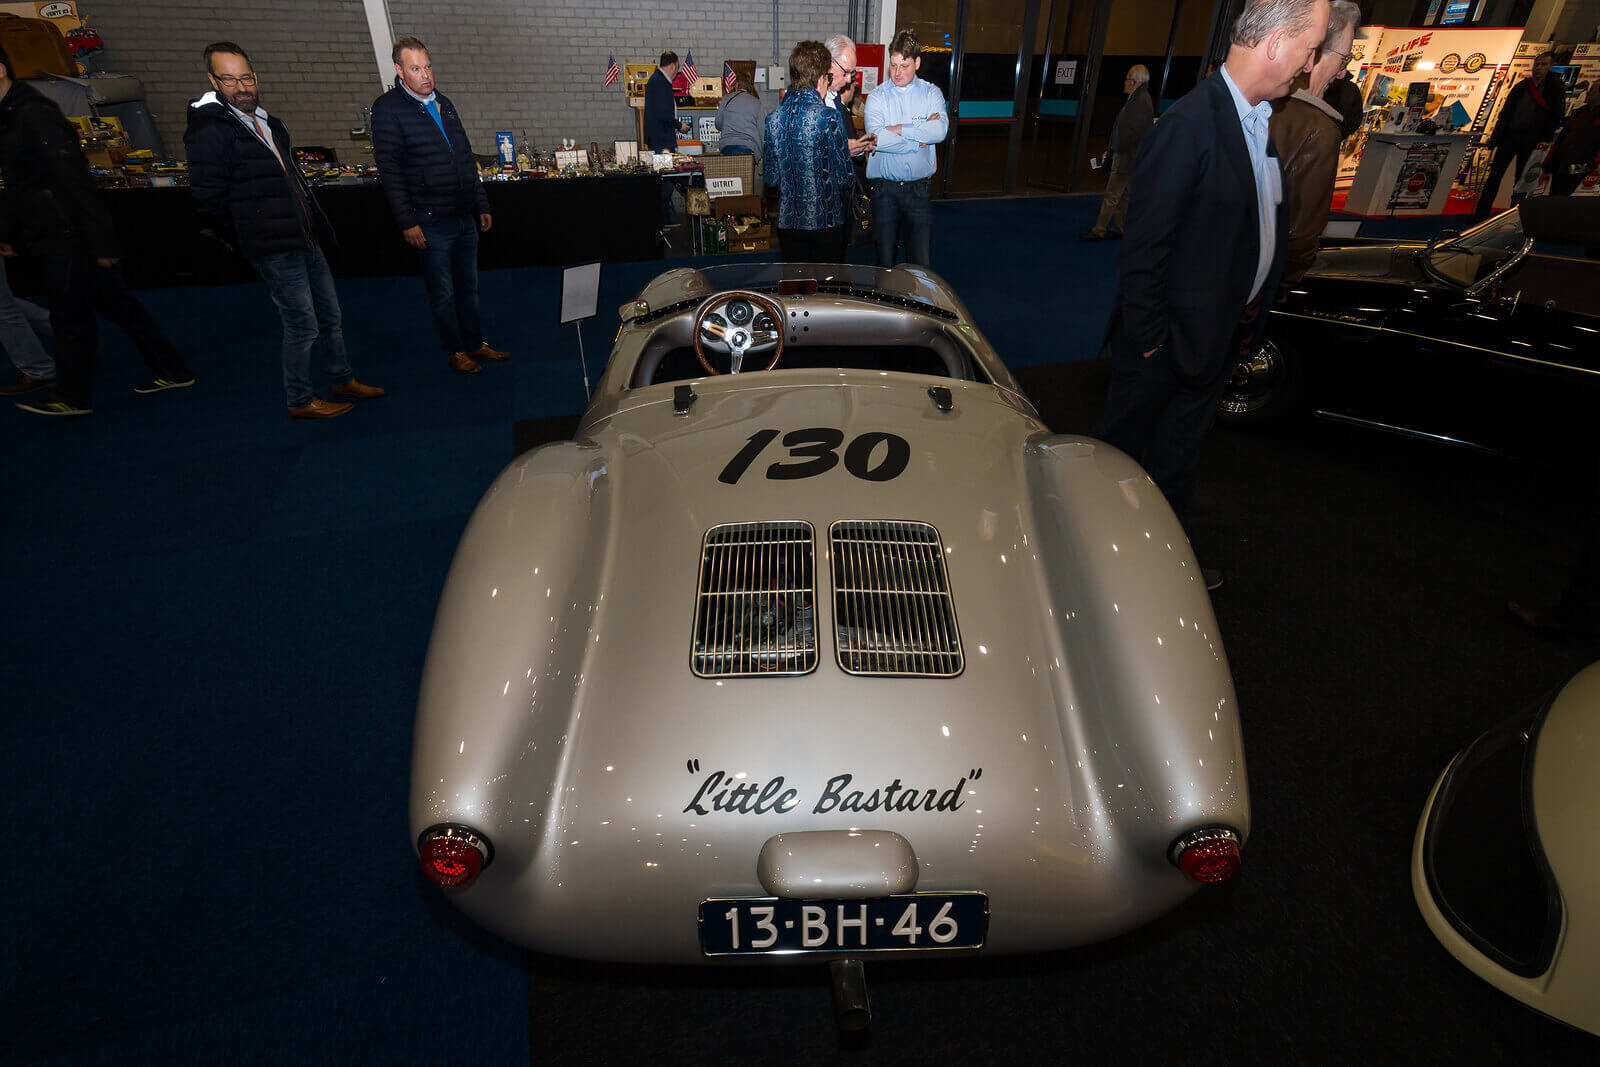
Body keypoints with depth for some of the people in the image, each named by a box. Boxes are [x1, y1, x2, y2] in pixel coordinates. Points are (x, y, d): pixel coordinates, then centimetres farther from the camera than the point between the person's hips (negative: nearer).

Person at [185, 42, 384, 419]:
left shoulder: (268, 123, 16)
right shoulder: (208, 130, -10)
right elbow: (208, 200, -12)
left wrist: (317, 225, 18)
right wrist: (243, 240, -7)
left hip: (306, 240, 8)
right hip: (273, 249, -8)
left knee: (331, 316, 15)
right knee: (303, 325, -5)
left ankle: (343, 382, 30)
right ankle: (300, 401, 7)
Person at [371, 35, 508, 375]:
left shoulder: (444, 103, 14)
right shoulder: (388, 108, -6)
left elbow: (467, 159, 19)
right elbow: (389, 170, -10)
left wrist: (482, 206, 16)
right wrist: (407, 222, -15)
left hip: (466, 218, 6)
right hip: (431, 222, -6)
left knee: (468, 287, 14)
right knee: (443, 293, 3)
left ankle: (476, 343, 26)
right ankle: (454, 351, 17)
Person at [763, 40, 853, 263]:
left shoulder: (773, 119, -1)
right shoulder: (828, 117, -14)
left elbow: (771, 177, 4)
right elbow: (844, 177, -10)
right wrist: (849, 151, 9)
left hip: (788, 222, 4)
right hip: (827, 222, -4)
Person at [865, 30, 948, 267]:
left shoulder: (932, 93, 7)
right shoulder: (877, 96, 4)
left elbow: (941, 130, -12)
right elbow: (877, 138, -15)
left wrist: (898, 129, -14)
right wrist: (921, 134, -10)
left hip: (919, 188, 1)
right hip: (885, 188, -1)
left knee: (921, 262, -2)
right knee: (886, 262, 2)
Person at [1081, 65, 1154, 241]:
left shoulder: (1141, 102, -17)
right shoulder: (1138, 99, 15)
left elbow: (1131, 133, -23)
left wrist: (1114, 151, -13)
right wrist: (1112, 151, 15)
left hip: (1126, 159, -11)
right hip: (1125, 157, 11)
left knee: (1112, 196, -7)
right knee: (1122, 195, 15)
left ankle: (1098, 231, -5)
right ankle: (1118, 228, 22)